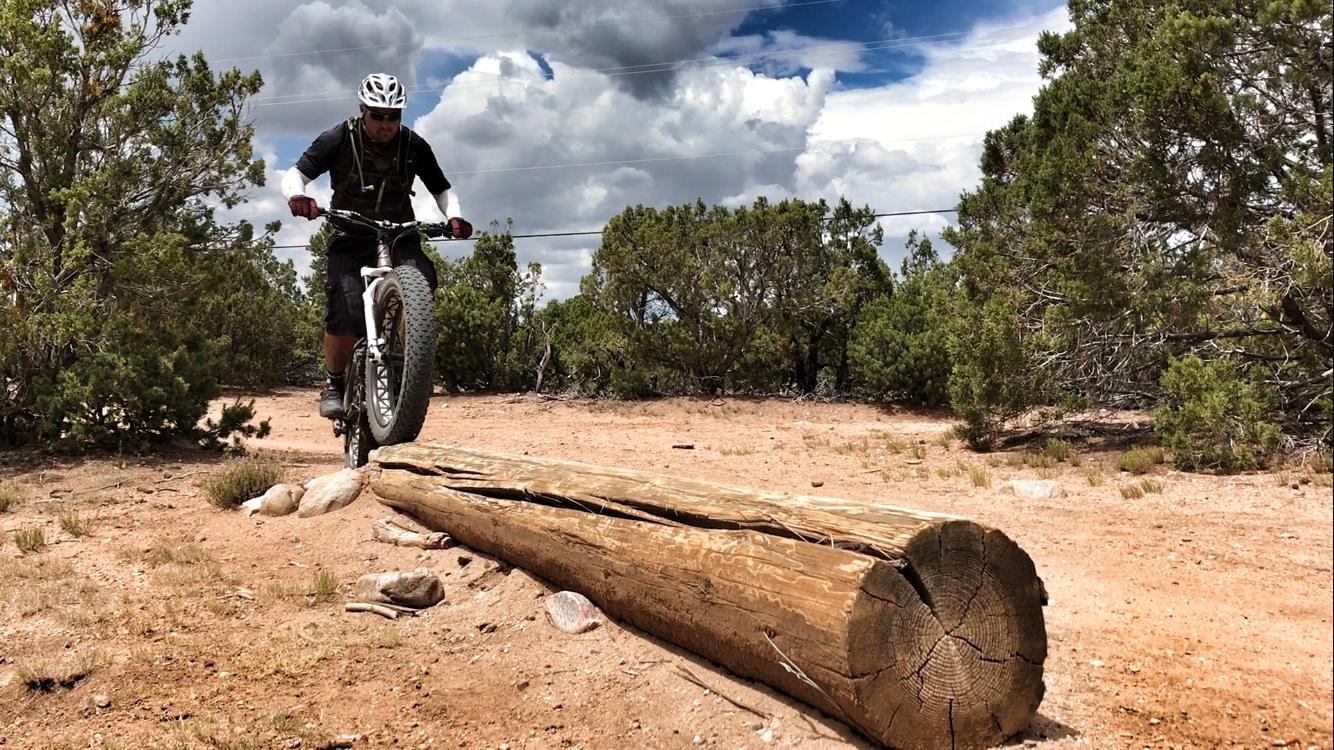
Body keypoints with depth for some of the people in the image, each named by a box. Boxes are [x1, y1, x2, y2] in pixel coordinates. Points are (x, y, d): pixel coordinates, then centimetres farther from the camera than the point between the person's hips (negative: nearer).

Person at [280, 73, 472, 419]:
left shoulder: (414, 146, -2)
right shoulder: (339, 139, -7)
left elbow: (441, 188, 7)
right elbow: (296, 174, -7)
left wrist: (455, 216, -14)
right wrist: (296, 196, -31)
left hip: (400, 237, 2)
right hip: (351, 238, -2)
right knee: (343, 316, -19)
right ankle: (334, 384, 5)